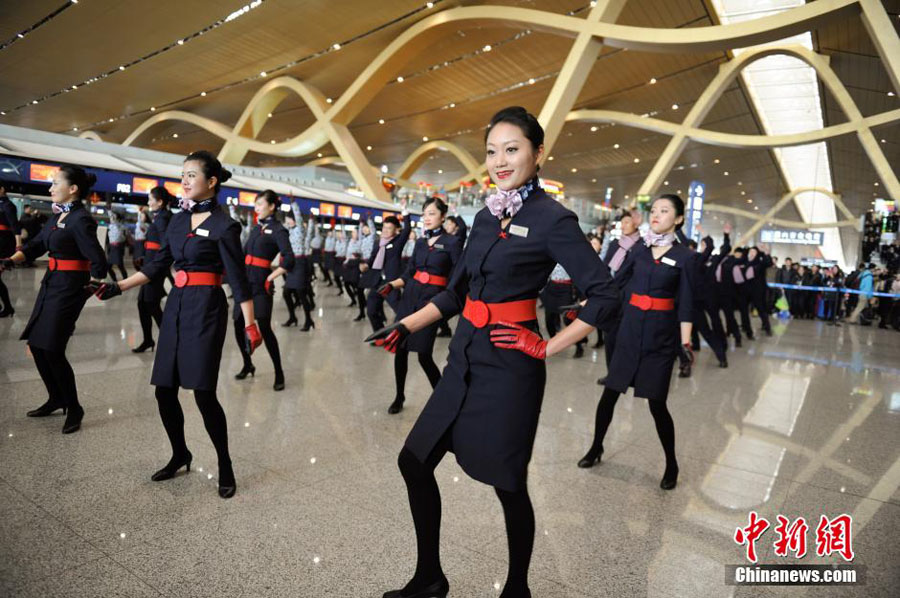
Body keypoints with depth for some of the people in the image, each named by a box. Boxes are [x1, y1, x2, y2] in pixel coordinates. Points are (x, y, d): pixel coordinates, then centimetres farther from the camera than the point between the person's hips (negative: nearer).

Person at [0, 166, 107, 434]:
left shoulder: (81, 220, -18)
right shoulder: (58, 215, 10)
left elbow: (98, 261, -22)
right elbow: (36, 245, 14)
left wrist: (92, 287, -12)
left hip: (69, 286, -9)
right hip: (51, 283, 9)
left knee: (52, 349, -7)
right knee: (35, 344, 13)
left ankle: (74, 409, 10)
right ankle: (57, 399, 31)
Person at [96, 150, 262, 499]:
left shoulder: (223, 225, -9)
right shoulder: (179, 220, 12)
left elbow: (238, 278, -11)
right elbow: (158, 265, 16)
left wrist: (251, 325, -14)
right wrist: (119, 287, 10)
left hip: (206, 308, -7)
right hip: (177, 305, 7)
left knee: (203, 392, -8)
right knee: (164, 390, 9)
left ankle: (225, 467, 10)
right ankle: (180, 456, 31)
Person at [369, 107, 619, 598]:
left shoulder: (552, 219, -10)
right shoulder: (487, 216, 11)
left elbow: (604, 298, -12)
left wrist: (549, 347, -13)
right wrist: (407, 325, 6)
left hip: (509, 367, -7)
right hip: (466, 356, 8)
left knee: (507, 483, 7)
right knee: (414, 461, 11)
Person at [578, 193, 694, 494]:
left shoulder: (684, 256, -3)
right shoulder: (639, 249, 6)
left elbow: (686, 303, -5)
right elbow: (616, 282, 11)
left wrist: (686, 342, -13)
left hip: (661, 334, -3)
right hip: (630, 328, 3)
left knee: (656, 402, 0)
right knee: (610, 393, 6)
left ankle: (671, 465, 21)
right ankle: (596, 448, 26)